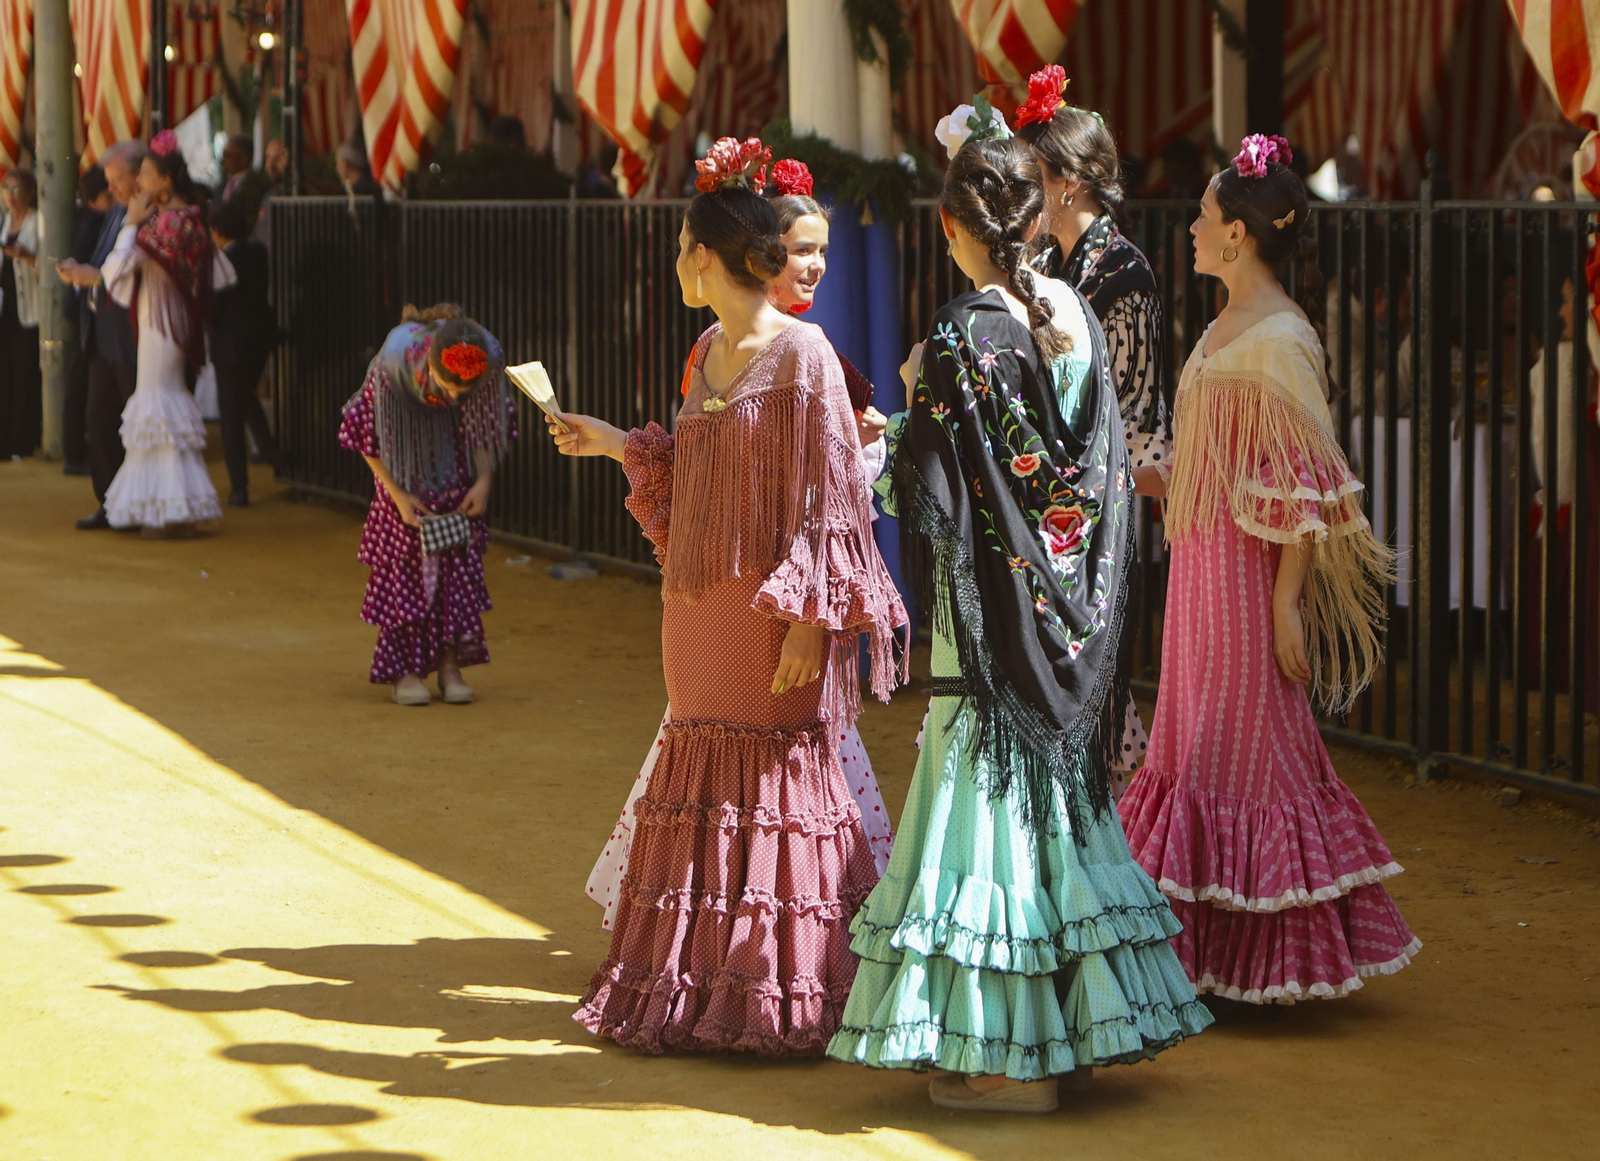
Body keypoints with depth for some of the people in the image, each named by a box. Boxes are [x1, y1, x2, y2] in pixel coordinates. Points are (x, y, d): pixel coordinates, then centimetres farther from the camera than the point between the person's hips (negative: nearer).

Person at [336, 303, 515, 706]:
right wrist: (398, 495, -17)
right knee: (405, 553, -8)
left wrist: (484, 479, -15)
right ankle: (403, 671, -3)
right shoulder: (395, 361, -36)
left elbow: (488, 425, -6)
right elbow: (367, 432, -18)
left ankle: (450, 664, 1)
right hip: (404, 457, -2)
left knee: (461, 553, -4)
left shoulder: (490, 357, -28)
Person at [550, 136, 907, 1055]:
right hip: (701, 602, 8)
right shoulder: (711, 351, 13)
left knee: (778, 774, -2)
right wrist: (617, 445, 18)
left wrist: (809, 617, -19)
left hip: (769, 610, -8)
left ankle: (779, 995, 5)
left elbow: (827, 497, -15)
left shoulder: (801, 355, -12)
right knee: (703, 777, 9)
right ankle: (703, 986, 16)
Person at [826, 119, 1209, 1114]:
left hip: (999, 607, -7)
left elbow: (929, 499, -16)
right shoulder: (1076, 315, 4)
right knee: (1061, 793, 15)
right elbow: (1108, 464, 11)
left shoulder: (963, 336, -16)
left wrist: (914, 403, -1)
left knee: (994, 794, -1)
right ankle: (1082, 1021, 22)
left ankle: (1013, 1057, 2)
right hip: (1074, 609, 7)